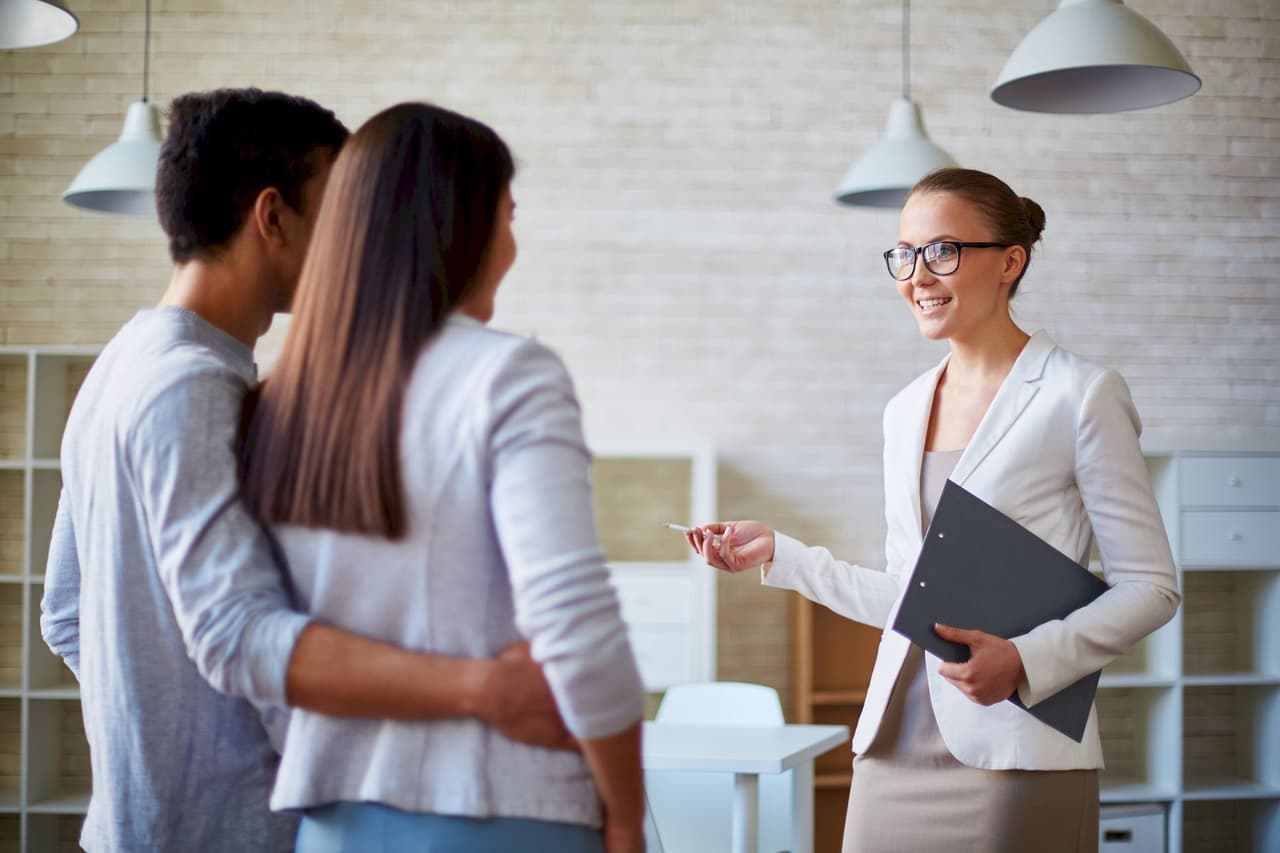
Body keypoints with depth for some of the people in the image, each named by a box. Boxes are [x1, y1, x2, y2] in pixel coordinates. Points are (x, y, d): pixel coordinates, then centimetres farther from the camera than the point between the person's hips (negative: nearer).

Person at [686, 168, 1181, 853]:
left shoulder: (1079, 396, -3)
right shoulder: (905, 411, 14)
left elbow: (1150, 586, -5)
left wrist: (1025, 660, -18)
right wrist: (777, 554, 15)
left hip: (1018, 757, -5)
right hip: (894, 750, 5)